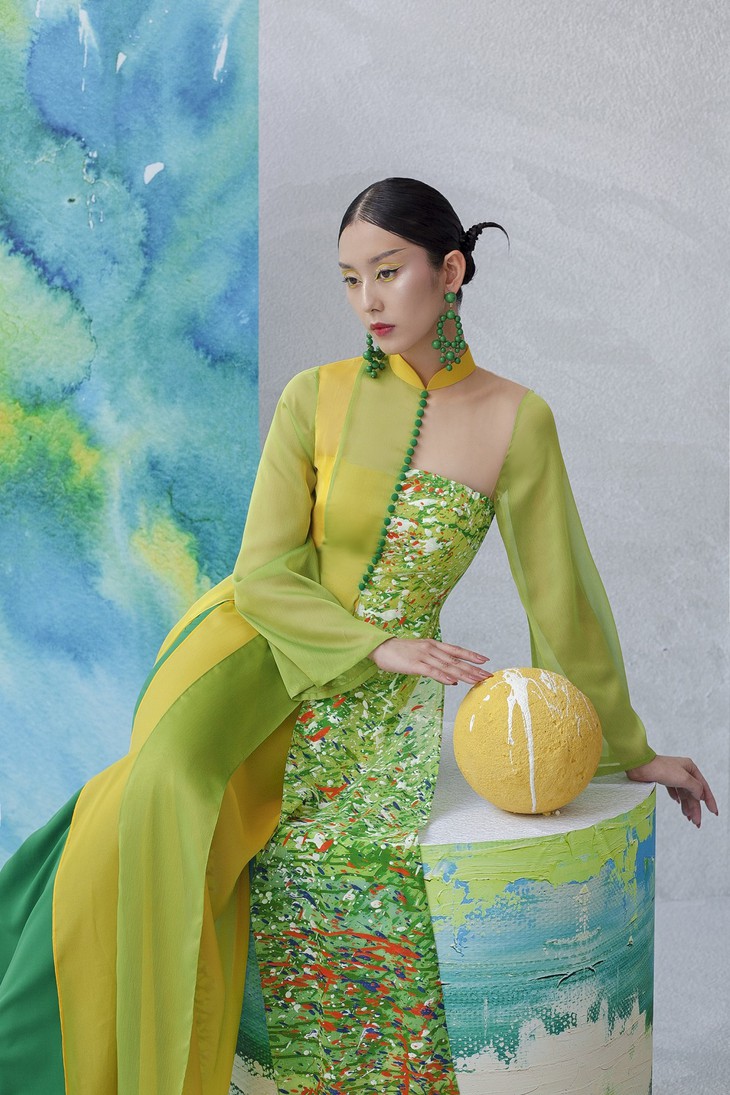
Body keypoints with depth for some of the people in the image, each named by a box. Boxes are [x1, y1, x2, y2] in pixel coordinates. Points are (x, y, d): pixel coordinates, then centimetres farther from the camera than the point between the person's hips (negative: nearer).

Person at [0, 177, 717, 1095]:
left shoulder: (515, 419, -6)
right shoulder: (316, 398, -5)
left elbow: (558, 591, 0)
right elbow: (266, 575, -6)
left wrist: (629, 748, 5)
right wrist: (380, 643, -20)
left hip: (387, 706, 1)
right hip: (266, 652, 0)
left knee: (374, 931, -9)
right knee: (164, 792, -27)